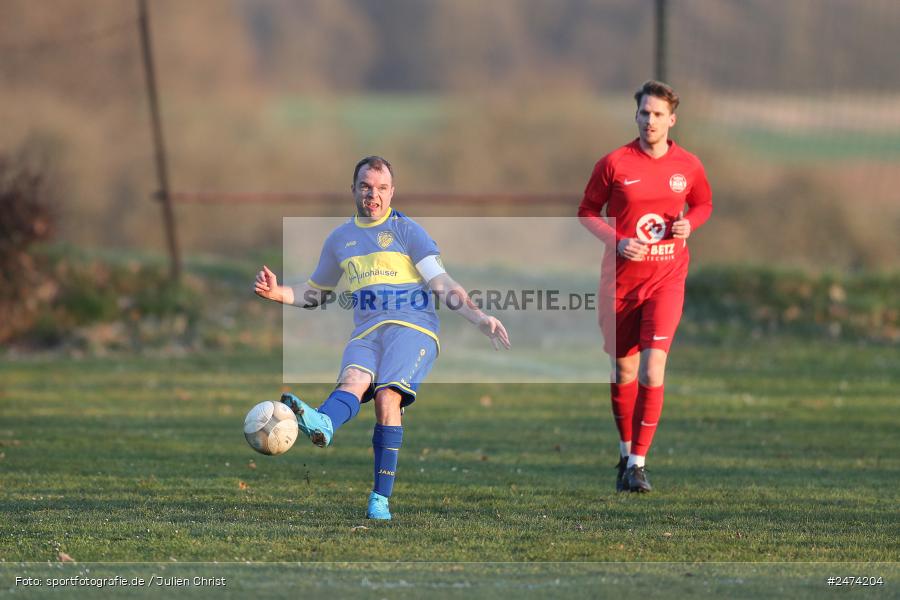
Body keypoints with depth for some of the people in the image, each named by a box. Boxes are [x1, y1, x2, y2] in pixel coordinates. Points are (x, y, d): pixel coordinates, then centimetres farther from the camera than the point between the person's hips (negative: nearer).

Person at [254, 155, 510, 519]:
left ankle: (381, 499, -28)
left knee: (388, 394, -26)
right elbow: (316, 292, 33)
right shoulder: (340, 239, 21)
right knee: (353, 379, -29)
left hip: (412, 327, -3)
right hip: (366, 333, 3)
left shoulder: (406, 230, 8)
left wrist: (480, 319, -11)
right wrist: (277, 293, 15)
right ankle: (322, 425, -65)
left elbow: (443, 285, 2)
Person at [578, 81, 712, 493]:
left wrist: (689, 224, -5)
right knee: (623, 372, 8)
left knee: (652, 371, -14)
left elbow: (704, 205, 18)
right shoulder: (613, 164, -4)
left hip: (667, 280, 0)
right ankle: (626, 451, 29)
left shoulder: (688, 166, 1)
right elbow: (587, 211, 5)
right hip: (620, 280, 0)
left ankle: (638, 464, -9)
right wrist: (616, 241, -12)